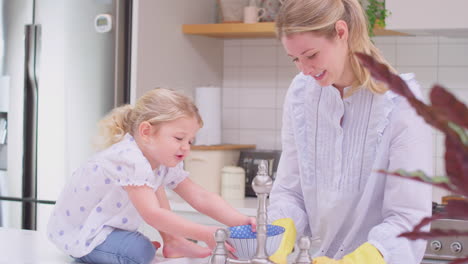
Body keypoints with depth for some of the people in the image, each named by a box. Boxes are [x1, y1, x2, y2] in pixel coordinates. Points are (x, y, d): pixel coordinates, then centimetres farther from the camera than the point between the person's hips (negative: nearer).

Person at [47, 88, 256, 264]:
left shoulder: (165, 163, -3)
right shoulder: (129, 159, -31)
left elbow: (201, 198, -5)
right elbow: (152, 215, -37)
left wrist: (241, 222, -20)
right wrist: (205, 234, -40)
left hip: (108, 224, 9)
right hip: (76, 234, -9)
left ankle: (173, 243, 11)